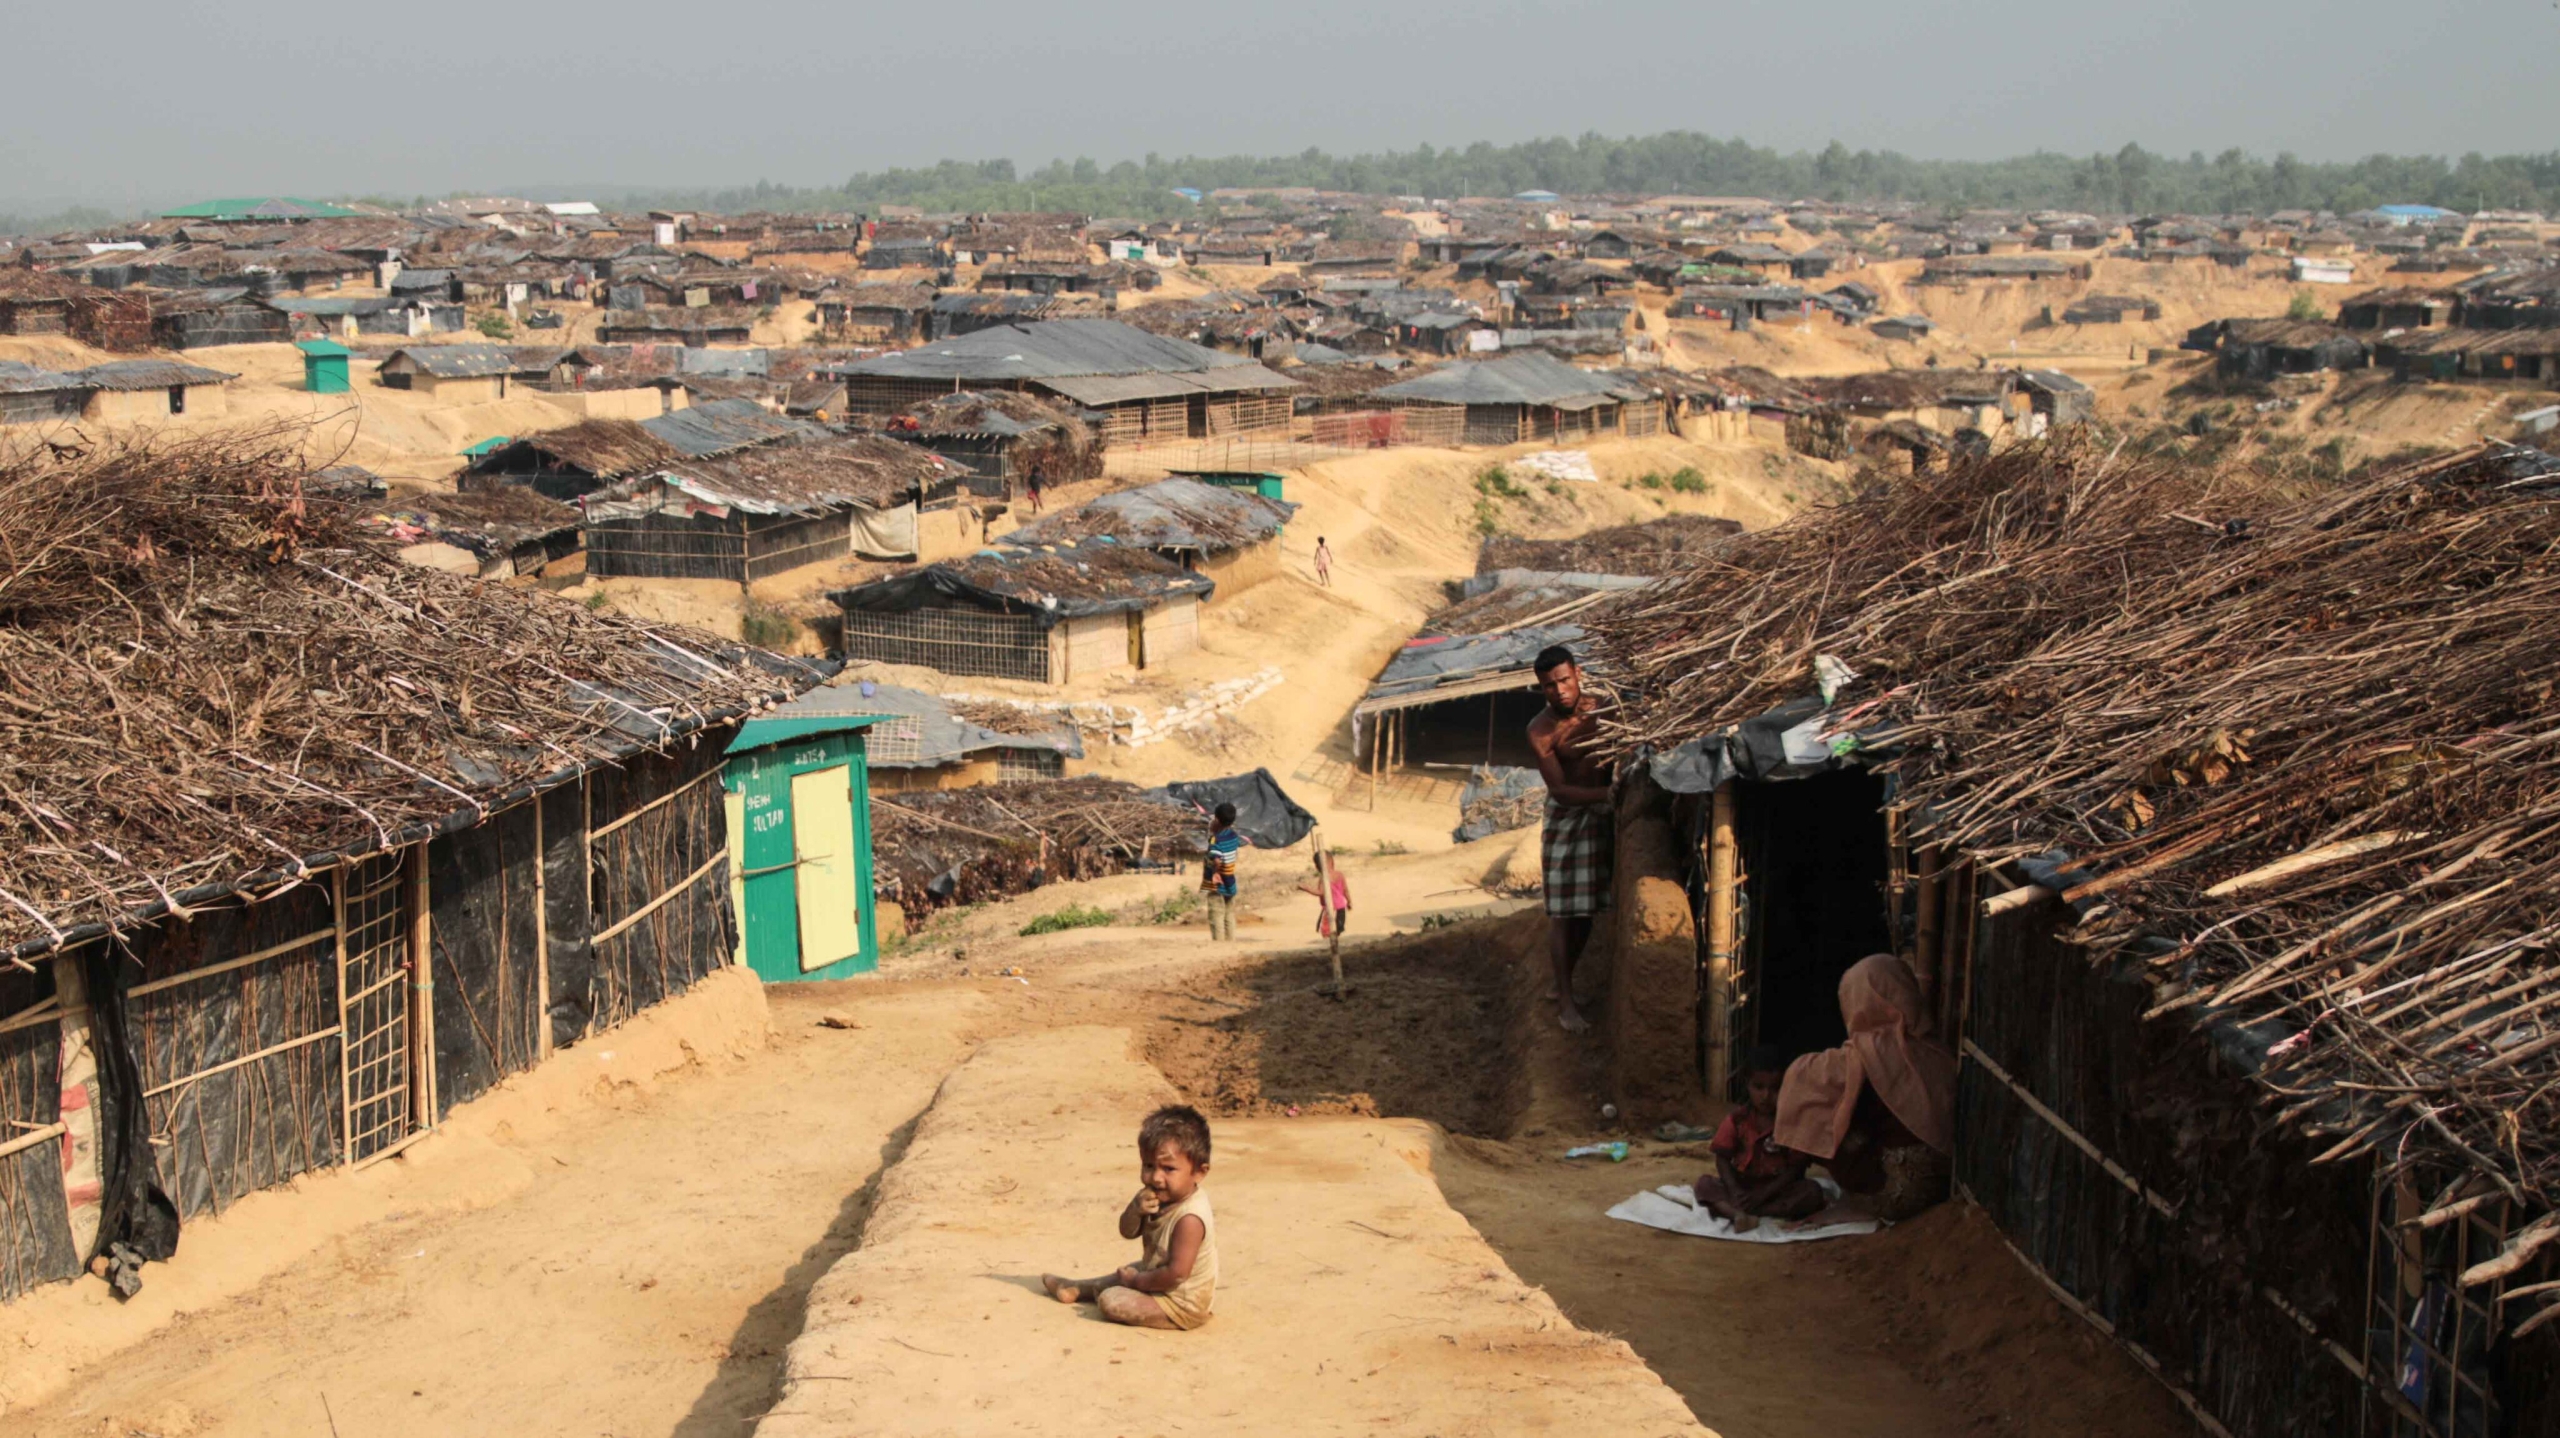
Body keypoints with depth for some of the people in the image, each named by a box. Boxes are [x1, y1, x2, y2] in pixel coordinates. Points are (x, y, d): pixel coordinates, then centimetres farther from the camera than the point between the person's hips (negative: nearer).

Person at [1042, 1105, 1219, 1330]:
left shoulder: (1189, 1219, -31)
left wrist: (1137, 1281, -18)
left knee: (1111, 1301, -18)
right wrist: (1135, 1210, -20)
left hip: (1181, 1306, -10)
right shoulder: (1160, 1198, -3)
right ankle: (1078, 1289, 50)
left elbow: (1176, 1273, -32)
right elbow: (1128, 1232, 3)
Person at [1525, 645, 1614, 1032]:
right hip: (1567, 817, -4)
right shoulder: (1541, 731, -18)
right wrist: (1607, 792, -34)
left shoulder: (1601, 710, -6)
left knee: (1587, 909, 10)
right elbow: (1559, 790, -22)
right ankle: (1565, 1002, 3)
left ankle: (1563, 985, 25)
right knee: (1564, 912, -4)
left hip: (1604, 814, 4)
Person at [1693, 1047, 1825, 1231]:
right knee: (1704, 1182, -21)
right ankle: (1740, 1215, -48)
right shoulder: (1737, 1120, 0)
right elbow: (1722, 1159, -3)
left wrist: (1764, 1194, -22)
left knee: (1812, 1191, -29)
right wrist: (1735, 1191, -21)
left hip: (1777, 1188, -1)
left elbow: (1795, 1167, -10)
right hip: (1741, 1187, 1)